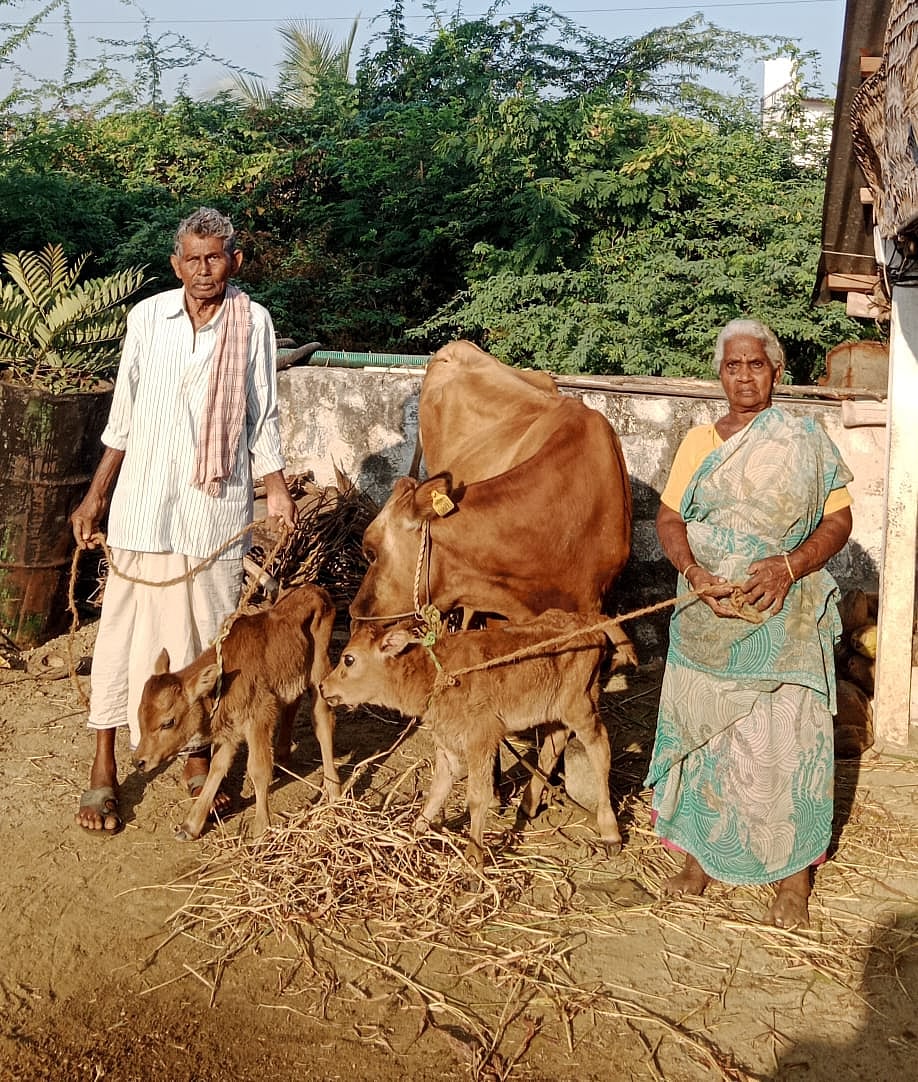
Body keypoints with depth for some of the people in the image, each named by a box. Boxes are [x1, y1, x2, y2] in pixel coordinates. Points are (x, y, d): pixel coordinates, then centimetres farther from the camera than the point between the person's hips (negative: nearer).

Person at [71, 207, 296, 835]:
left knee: (208, 635, 8)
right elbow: (123, 418, 8)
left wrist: (277, 489, -4)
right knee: (125, 629, 3)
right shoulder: (148, 317, 2)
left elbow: (262, 417, 6)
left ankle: (199, 759, 24)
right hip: (145, 504, 0)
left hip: (217, 508, 0)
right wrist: (95, 497, 7)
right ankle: (104, 768, 14)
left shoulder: (254, 322, 1)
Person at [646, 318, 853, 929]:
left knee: (783, 743, -2)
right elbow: (669, 519, 4)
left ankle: (792, 878, 11)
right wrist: (696, 573, -16)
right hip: (707, 615, 3)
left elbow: (838, 521, -2)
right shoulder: (698, 442, 8)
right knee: (703, 733, 9)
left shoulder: (806, 442, 1)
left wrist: (788, 567, -19)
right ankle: (701, 852, 24)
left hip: (785, 620, -2)